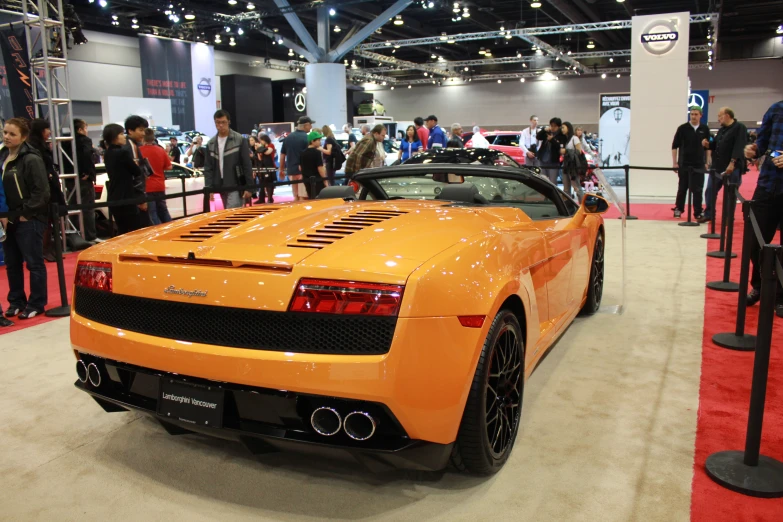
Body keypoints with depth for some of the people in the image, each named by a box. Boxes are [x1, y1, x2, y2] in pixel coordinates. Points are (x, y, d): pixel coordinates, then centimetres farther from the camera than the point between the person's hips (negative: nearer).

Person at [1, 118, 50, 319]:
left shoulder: (31, 159, -11)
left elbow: (41, 192, -15)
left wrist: (26, 214, -15)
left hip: (28, 220, -7)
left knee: (34, 263, 1)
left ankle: (36, 304, 10)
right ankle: (16, 301, 26)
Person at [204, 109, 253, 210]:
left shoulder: (239, 140, -5)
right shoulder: (211, 144, 7)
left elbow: (247, 165, -6)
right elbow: (208, 168, 9)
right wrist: (209, 188, 0)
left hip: (236, 186, -5)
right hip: (220, 187, 5)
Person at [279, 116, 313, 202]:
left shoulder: (288, 137, 10)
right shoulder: (307, 138, -9)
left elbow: (282, 155, 14)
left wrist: (281, 170, 22)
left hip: (291, 171, 6)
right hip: (304, 171, -6)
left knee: (296, 197, 14)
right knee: (303, 197, -3)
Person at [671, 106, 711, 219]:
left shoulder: (705, 129, 4)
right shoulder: (682, 128, -3)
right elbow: (674, 146, -1)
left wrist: (707, 162, 5)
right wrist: (675, 162, -5)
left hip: (699, 165, 1)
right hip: (684, 164, -1)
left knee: (697, 189, 0)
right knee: (682, 188, 8)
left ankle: (698, 212, 6)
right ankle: (678, 209, 24)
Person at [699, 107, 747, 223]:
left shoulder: (739, 128, -9)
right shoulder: (722, 129, 16)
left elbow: (739, 147, -18)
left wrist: (732, 163, -25)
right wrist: (708, 144, 1)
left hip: (732, 167, -8)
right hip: (717, 166, 8)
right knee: (710, 191, 9)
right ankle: (708, 214, 19)